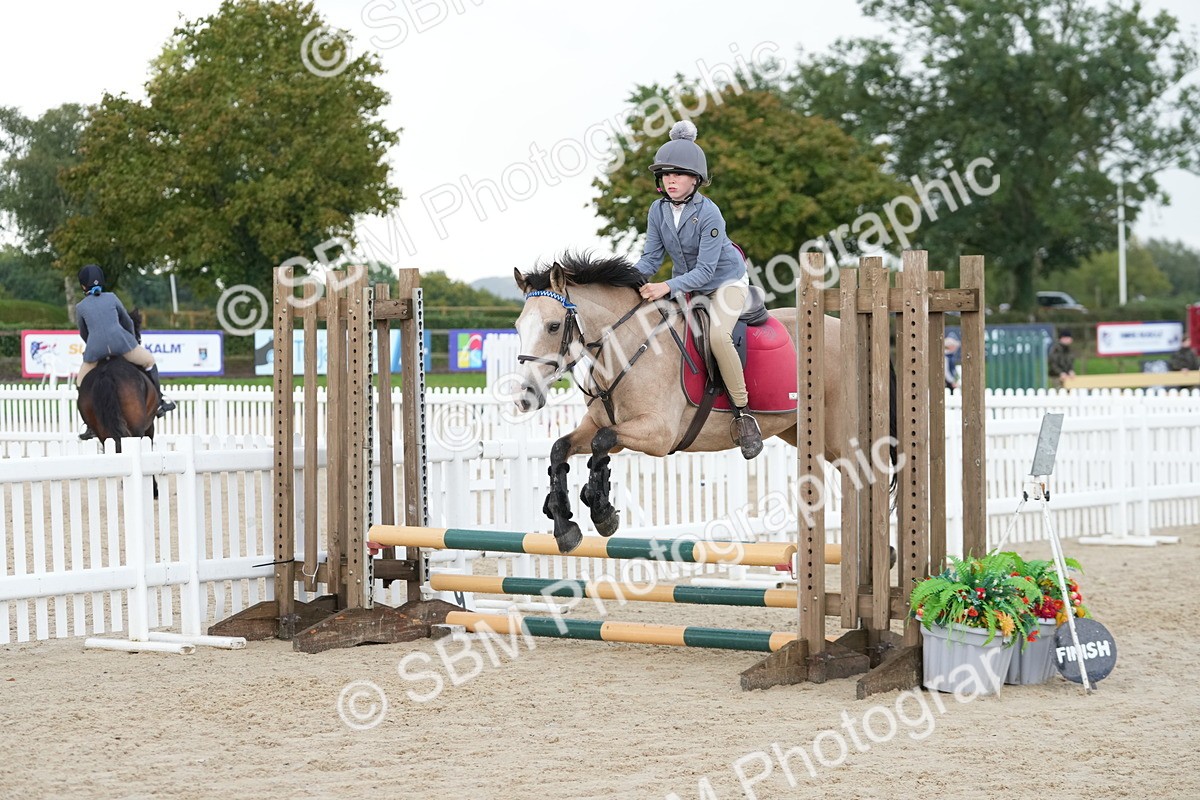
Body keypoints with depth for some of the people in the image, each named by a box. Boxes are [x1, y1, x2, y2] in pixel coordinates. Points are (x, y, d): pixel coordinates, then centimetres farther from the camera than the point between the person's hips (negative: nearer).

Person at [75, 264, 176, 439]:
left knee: (82, 383, 21)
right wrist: (134, 341, 43)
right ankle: (159, 401, 21)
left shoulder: (80, 307, 17)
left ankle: (91, 426, 16)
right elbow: (127, 322, 26)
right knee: (149, 361, 24)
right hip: (120, 340, 0)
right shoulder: (112, 298, 18)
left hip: (95, 346, 0)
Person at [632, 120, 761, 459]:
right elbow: (651, 258, -3)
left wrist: (667, 287, -40)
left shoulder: (708, 214, -26)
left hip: (725, 282, -7)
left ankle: (743, 413, -23)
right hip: (685, 284, 7)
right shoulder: (658, 210, -7)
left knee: (717, 334, -33)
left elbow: (704, 270, -28)